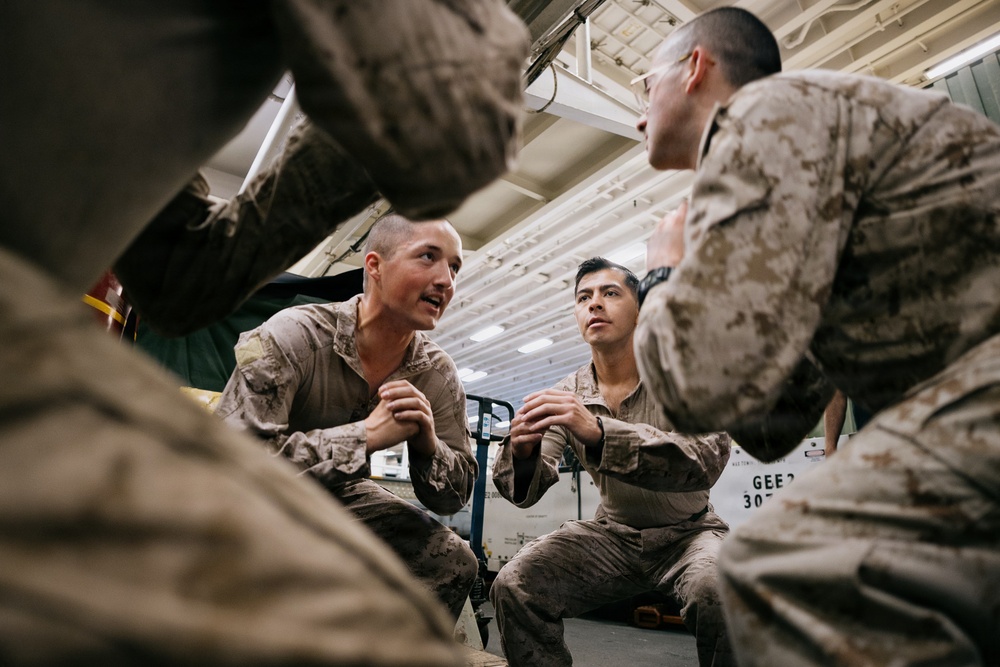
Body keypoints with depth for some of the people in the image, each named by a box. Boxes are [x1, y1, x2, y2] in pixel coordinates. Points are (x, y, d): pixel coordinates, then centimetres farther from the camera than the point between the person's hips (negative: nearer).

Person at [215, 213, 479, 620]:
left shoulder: (440, 377, -13)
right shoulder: (292, 336, -27)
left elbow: (454, 499, -7)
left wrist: (428, 445, -30)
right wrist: (366, 434, -38)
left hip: (341, 495, 4)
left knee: (454, 563, -9)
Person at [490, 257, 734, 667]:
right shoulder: (565, 399, -5)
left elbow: (706, 461, -30)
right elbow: (526, 491, -11)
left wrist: (598, 433, -44)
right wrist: (522, 454, -36)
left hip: (687, 530, -1)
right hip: (613, 534, 2)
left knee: (718, 593, -34)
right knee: (513, 585, -21)